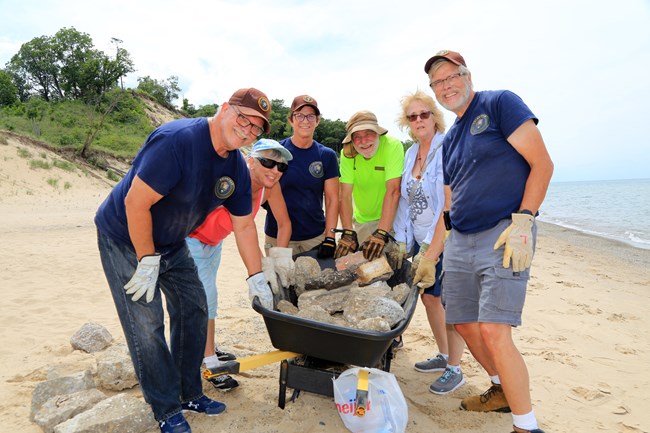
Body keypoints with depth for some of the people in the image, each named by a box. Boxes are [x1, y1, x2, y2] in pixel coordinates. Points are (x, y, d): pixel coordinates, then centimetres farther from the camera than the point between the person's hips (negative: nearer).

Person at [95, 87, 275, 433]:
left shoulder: (237, 168, -6)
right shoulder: (177, 141, -31)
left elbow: (244, 225, 1)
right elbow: (135, 203, -30)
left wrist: (256, 278, 3)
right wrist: (148, 262, -22)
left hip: (171, 245, 8)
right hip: (125, 239, -7)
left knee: (194, 310, 9)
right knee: (147, 324, -5)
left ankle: (190, 394, 26)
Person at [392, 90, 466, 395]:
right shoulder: (411, 153, 10)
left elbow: (449, 203, -19)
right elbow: (405, 198, 11)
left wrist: (430, 249, -20)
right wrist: (401, 241, 5)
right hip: (421, 239, 8)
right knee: (428, 296, 15)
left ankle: (455, 370, 15)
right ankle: (443, 356, 33)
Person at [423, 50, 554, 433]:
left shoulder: (500, 103, -1)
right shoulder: (449, 141, 19)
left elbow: (542, 163, -9)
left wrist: (522, 221, -19)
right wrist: (431, 254, 17)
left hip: (504, 234, -7)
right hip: (460, 242, 8)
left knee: (493, 332, -15)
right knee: (465, 325, 12)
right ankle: (503, 390, 36)